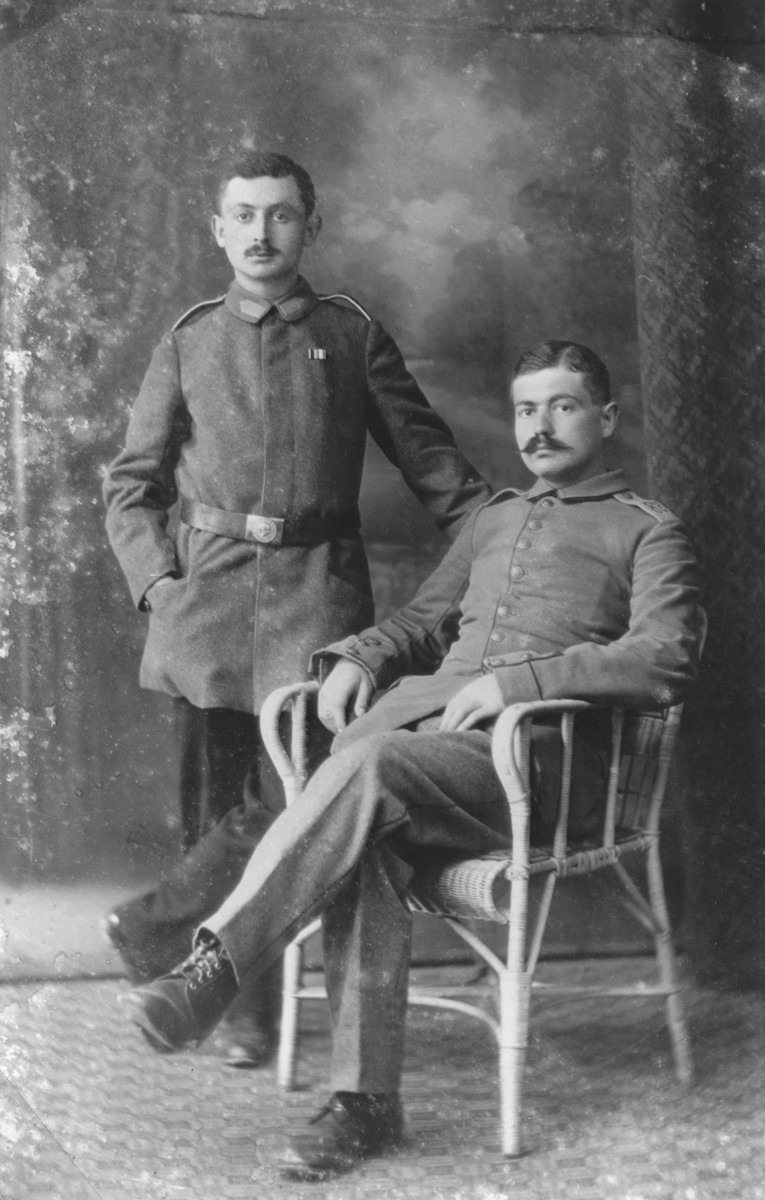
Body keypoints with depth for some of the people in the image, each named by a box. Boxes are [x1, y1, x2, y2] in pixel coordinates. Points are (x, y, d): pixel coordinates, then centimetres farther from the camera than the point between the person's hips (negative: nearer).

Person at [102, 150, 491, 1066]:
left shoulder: (353, 336, 11)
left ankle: (166, 925, 0)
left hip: (316, 586, -1)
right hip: (207, 583, 1)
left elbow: (430, 458, 11)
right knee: (217, 799, 2)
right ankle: (244, 1001, 14)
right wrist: (157, 580, -3)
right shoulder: (188, 344, 13)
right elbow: (130, 484, 13)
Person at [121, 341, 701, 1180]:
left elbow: (666, 662, -5)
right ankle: (364, 1100, -25)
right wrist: (359, 657, 8)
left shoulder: (646, 531, 11)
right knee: (366, 840, -28)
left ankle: (211, 969, -31)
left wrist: (516, 679, -15)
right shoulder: (495, 517, 31)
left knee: (368, 766, -33)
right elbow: (424, 620, 32)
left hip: (535, 751, -5)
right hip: (421, 705, 5)